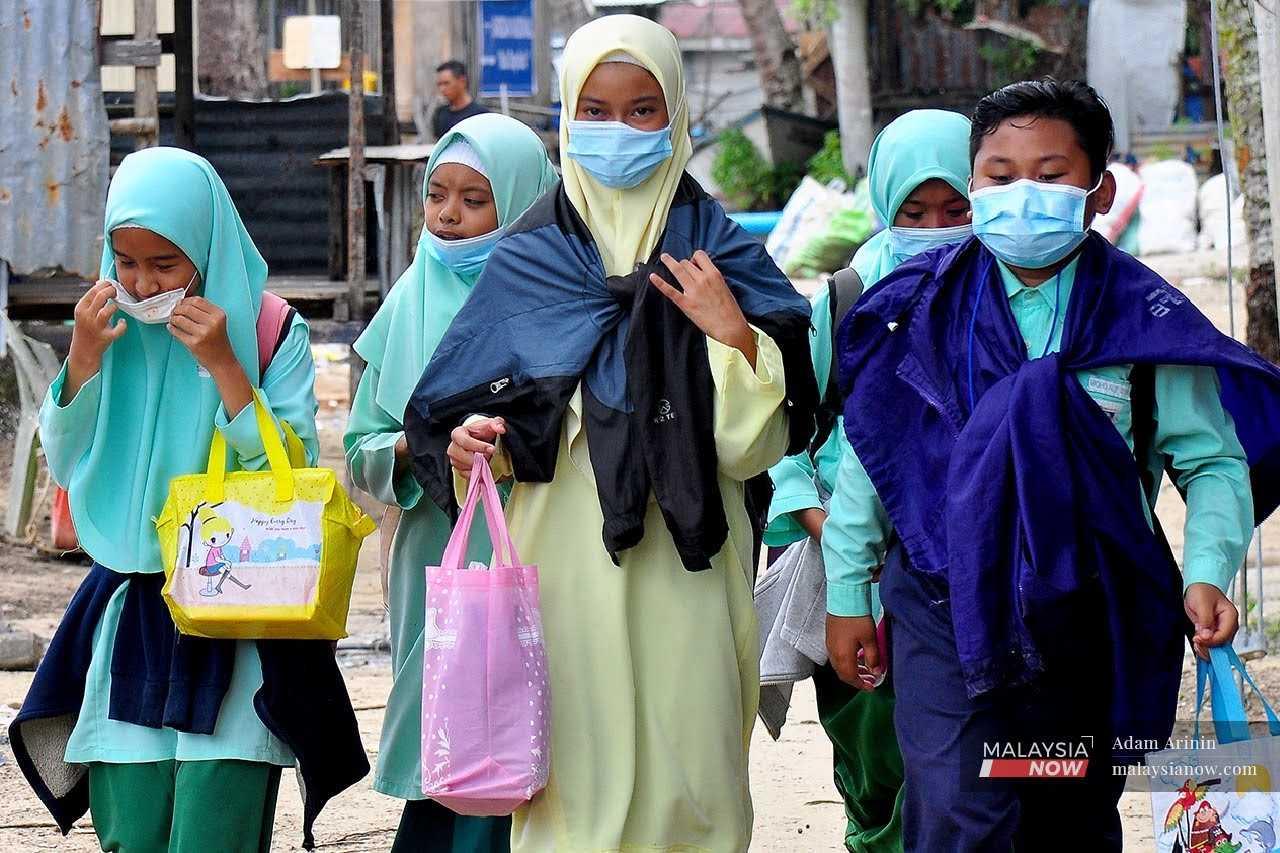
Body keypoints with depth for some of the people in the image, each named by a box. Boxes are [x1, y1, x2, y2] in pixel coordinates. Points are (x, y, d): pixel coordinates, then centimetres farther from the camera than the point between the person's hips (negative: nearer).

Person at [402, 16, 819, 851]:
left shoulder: (722, 256, 5)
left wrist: (731, 335, -13)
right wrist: (473, 443, -11)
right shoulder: (528, 258, 7)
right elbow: (452, 417, 10)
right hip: (565, 565, 0)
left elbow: (754, 450, 0)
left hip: (685, 571, 0)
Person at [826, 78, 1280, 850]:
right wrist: (847, 591, 11)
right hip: (948, 609, -1)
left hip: (1087, 618, 1)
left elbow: (1215, 460, 2)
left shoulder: (1142, 318, -3)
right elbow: (869, 447, 9)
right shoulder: (925, 310, -1)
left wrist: (1208, 574, -14)